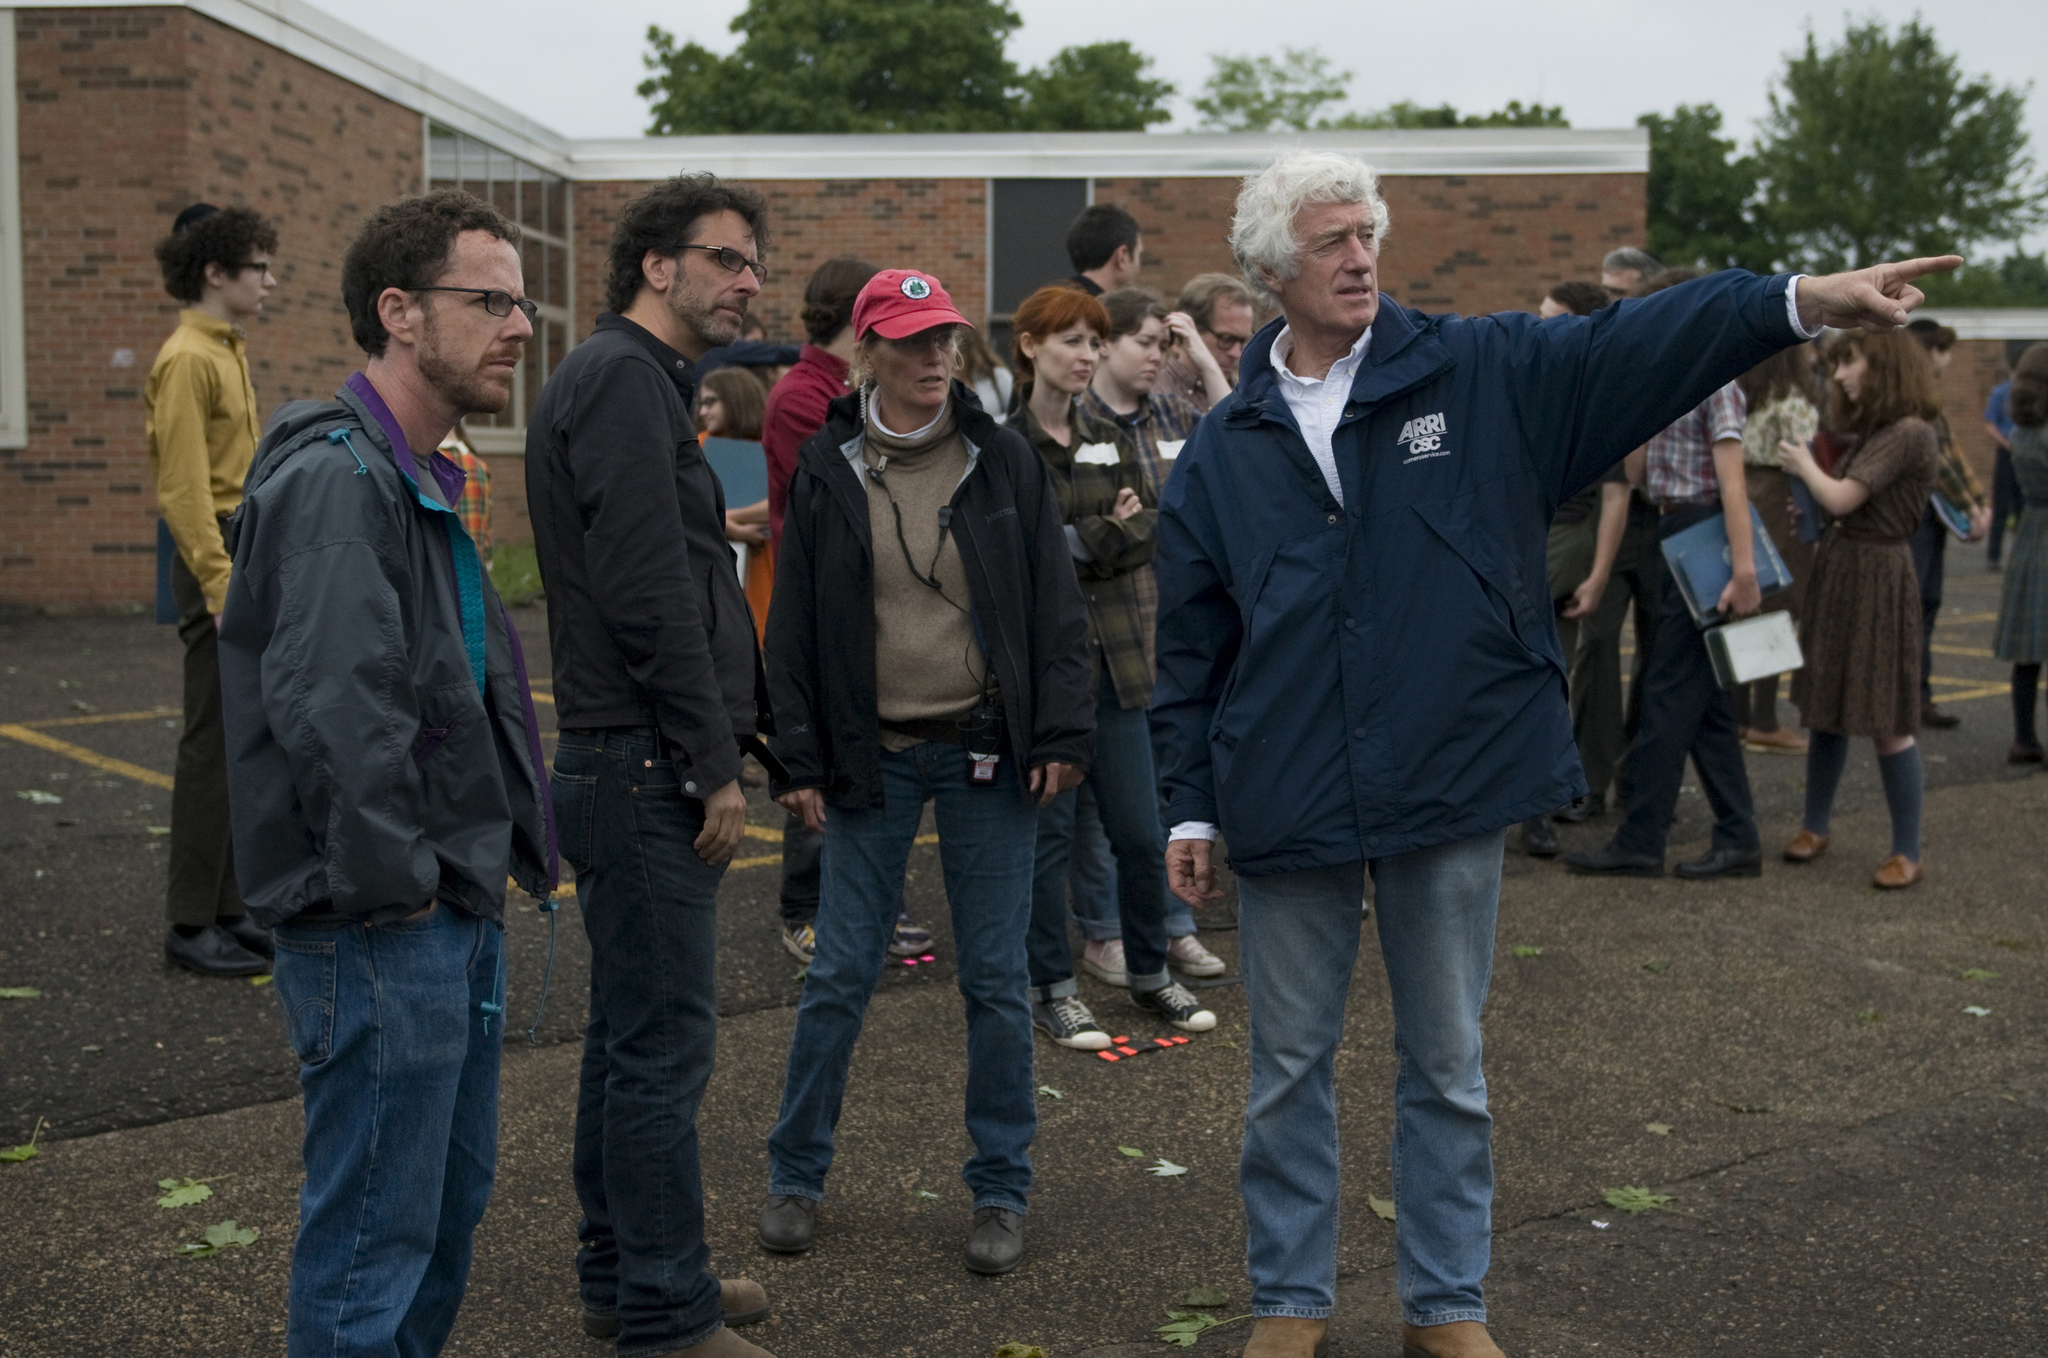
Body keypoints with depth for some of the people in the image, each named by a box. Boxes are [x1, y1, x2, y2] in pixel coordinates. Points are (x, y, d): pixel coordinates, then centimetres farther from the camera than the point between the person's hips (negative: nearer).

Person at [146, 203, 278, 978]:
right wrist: (222, 587, -23)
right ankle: (192, 925, 0)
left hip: (246, 559, 10)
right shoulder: (187, 360, -12)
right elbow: (185, 490, -18)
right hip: (218, 561, -10)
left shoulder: (228, 352, 18)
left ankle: (229, 907, 21)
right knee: (214, 745, -6)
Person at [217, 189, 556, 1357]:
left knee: (452, 1201, 22)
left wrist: (527, 829, 15)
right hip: (380, 930, -10)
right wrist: (393, 887, -22)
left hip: (455, 913, 10)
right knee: (376, 1234, 1)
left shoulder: (419, 478, 15)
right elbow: (334, 710, -29)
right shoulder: (336, 475, -19)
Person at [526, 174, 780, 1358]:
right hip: (648, 769, -11)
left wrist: (734, 728, 17)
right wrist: (714, 763, -18)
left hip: (636, 769, 11)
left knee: (635, 1033, 17)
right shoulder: (622, 377, -13)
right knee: (664, 1044, -4)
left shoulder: (640, 379, 20)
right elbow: (648, 592, -21)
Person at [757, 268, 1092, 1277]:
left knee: (995, 978, 5)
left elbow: (1054, 605, 4)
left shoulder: (1003, 461, 2)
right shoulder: (827, 470, 2)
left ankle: (999, 1190, 19)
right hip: (872, 755, 0)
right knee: (840, 974, 4)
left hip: (987, 748, 0)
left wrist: (1061, 733, -3)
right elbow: (794, 623, 5)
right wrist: (799, 758, 0)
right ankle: (795, 1176, 22)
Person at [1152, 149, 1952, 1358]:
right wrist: (1191, 807, 4)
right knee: (1290, 1068, 12)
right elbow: (1191, 652, 6)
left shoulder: (1482, 375, 0)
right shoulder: (1224, 451, 3)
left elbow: (1637, 344, -10)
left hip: (1453, 788, -1)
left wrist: (1806, 300, -23)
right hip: (1286, 802, 1)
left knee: (1449, 1066, 12)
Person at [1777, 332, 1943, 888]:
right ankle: (1814, 827, 26)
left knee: (1885, 722, -3)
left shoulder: (1909, 434, -16)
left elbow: (1841, 498, -20)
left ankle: (1907, 852, 7)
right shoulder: (1877, 431, 12)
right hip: (1837, 569, 9)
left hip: (1877, 577, -9)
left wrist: (1804, 465, -4)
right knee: (1826, 709, 14)